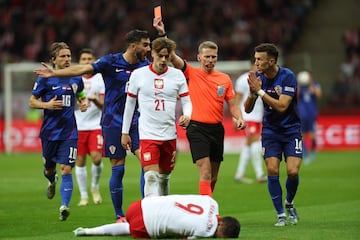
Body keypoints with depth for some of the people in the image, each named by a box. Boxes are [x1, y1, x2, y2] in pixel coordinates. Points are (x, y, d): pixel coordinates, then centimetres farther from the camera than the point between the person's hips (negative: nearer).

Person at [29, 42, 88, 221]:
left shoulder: (76, 79, 6)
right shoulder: (45, 79, -5)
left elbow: (81, 96, 24)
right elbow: (32, 102, 1)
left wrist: (84, 104, 1)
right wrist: (47, 105, -17)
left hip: (69, 132, 1)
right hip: (50, 131, -1)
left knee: (66, 169, -12)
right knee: (49, 168, 14)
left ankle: (64, 206, -17)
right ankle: (52, 181, 51)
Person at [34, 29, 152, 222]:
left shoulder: (145, 65, 5)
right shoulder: (111, 62, -8)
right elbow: (83, 69, -13)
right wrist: (55, 73, -23)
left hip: (135, 122, 4)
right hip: (113, 122, -4)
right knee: (118, 169, -2)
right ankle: (119, 215, 9)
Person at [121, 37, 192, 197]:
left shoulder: (177, 75, 3)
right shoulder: (138, 75, -1)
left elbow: (186, 101, 7)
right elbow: (130, 104, 8)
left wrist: (186, 115, -16)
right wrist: (125, 132, 8)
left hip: (170, 134, 3)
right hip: (148, 134, -3)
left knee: (164, 177, 13)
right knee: (151, 177, -17)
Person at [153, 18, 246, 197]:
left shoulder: (225, 79, 10)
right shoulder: (192, 74, 0)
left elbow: (232, 105, 13)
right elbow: (172, 56, -10)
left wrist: (239, 118, -7)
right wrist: (162, 33, -21)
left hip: (217, 128, 5)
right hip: (197, 127, -5)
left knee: (213, 177, 9)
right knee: (205, 173, -16)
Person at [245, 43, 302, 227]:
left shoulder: (287, 77, -16)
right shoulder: (258, 77, -2)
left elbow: (282, 106, -25)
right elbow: (247, 109, -1)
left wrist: (259, 91, -26)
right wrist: (252, 93, -20)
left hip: (291, 130, -3)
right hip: (270, 130, 3)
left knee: (293, 171, -14)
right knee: (272, 171, -11)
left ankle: (289, 204, 16)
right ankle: (280, 215, -1)